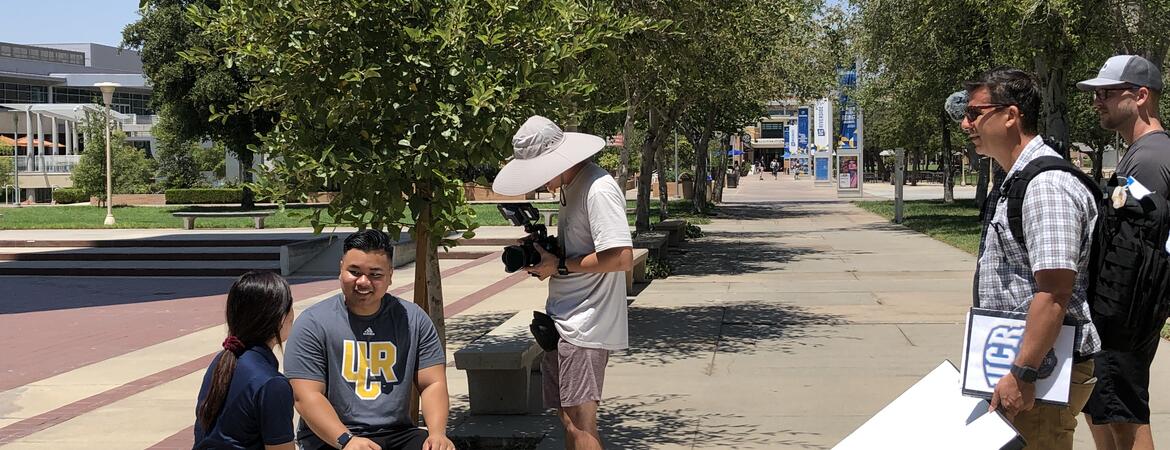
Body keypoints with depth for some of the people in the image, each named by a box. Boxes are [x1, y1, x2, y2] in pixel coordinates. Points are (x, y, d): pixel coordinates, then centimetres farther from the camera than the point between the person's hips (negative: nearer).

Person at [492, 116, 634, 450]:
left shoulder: (599, 190, -17)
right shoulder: (570, 187, 14)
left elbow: (621, 258, -24)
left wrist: (560, 265, -15)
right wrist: (542, 248, 5)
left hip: (586, 325, -10)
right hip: (563, 321, 10)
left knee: (580, 419, -9)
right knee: (567, 415, 13)